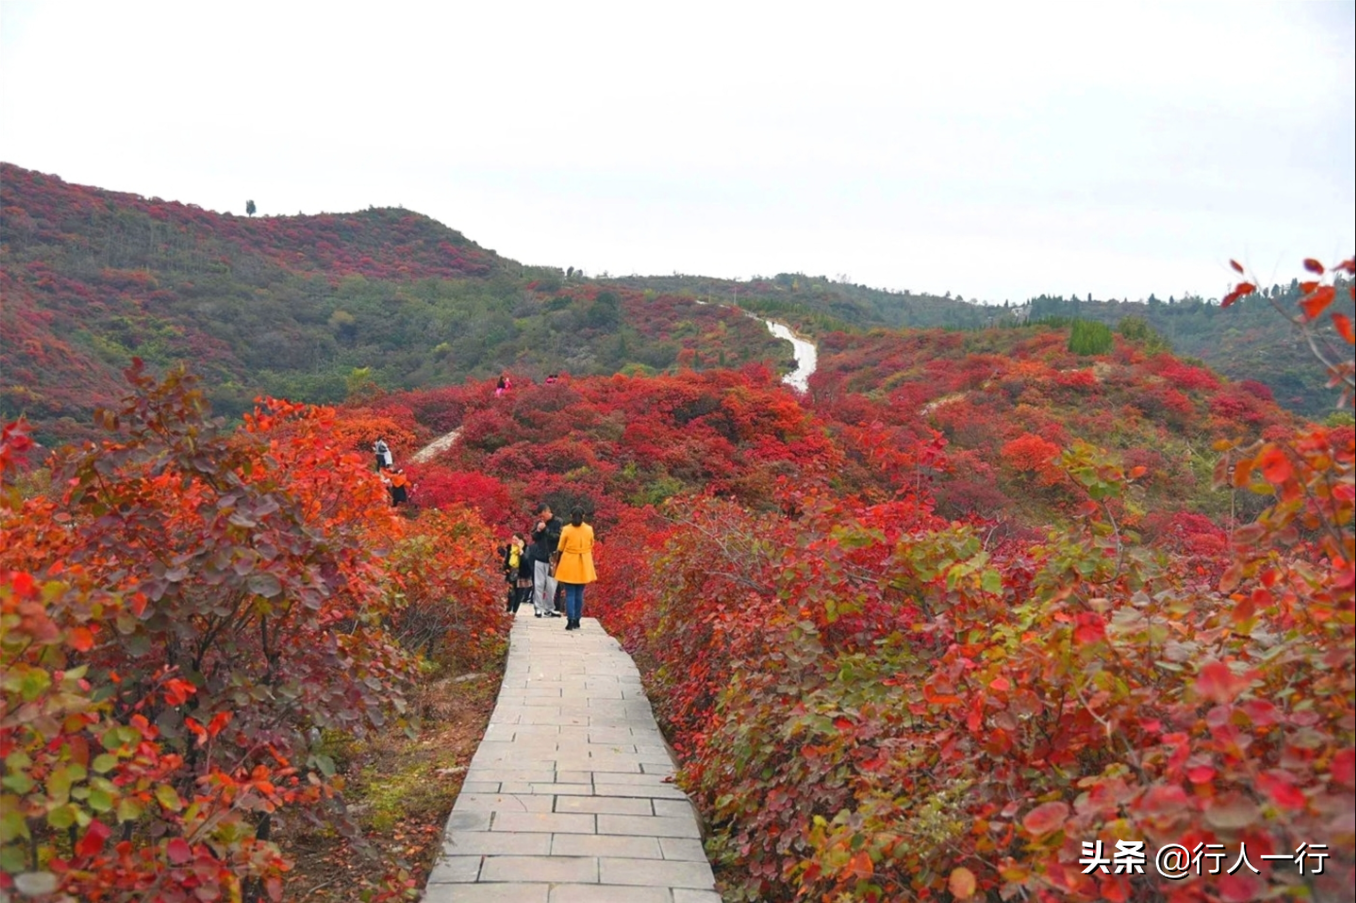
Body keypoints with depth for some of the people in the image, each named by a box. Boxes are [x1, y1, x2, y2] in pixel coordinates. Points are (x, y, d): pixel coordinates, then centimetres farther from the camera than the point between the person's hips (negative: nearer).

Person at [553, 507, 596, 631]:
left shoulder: (566, 530, -10)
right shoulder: (589, 529, -3)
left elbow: (560, 549, -3)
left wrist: (557, 562, 11)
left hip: (569, 566, -2)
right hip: (583, 566, 2)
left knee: (570, 594, 0)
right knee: (579, 594, 12)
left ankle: (570, 621, -7)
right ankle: (576, 620, 14)